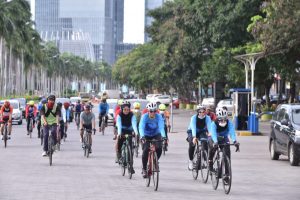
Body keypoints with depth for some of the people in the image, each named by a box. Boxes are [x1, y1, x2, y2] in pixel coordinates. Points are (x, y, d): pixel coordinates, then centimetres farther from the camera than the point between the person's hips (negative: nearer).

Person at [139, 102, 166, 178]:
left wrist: (163, 136, -51)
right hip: (146, 135, -1)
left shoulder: (158, 116, -22)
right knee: (146, 150, -20)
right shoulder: (144, 117, -24)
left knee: (159, 148, -23)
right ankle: (144, 169, -6)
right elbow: (141, 127, -35)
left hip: (156, 135, 1)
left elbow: (161, 127, -33)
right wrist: (142, 136, -53)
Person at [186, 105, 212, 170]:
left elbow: (209, 127, -36)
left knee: (205, 144, -26)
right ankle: (190, 160, -10)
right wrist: (194, 137, -56)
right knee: (192, 144, -27)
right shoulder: (194, 117, -29)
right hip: (192, 132, -1)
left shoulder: (207, 118, -23)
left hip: (202, 132, 1)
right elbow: (193, 128, -40)